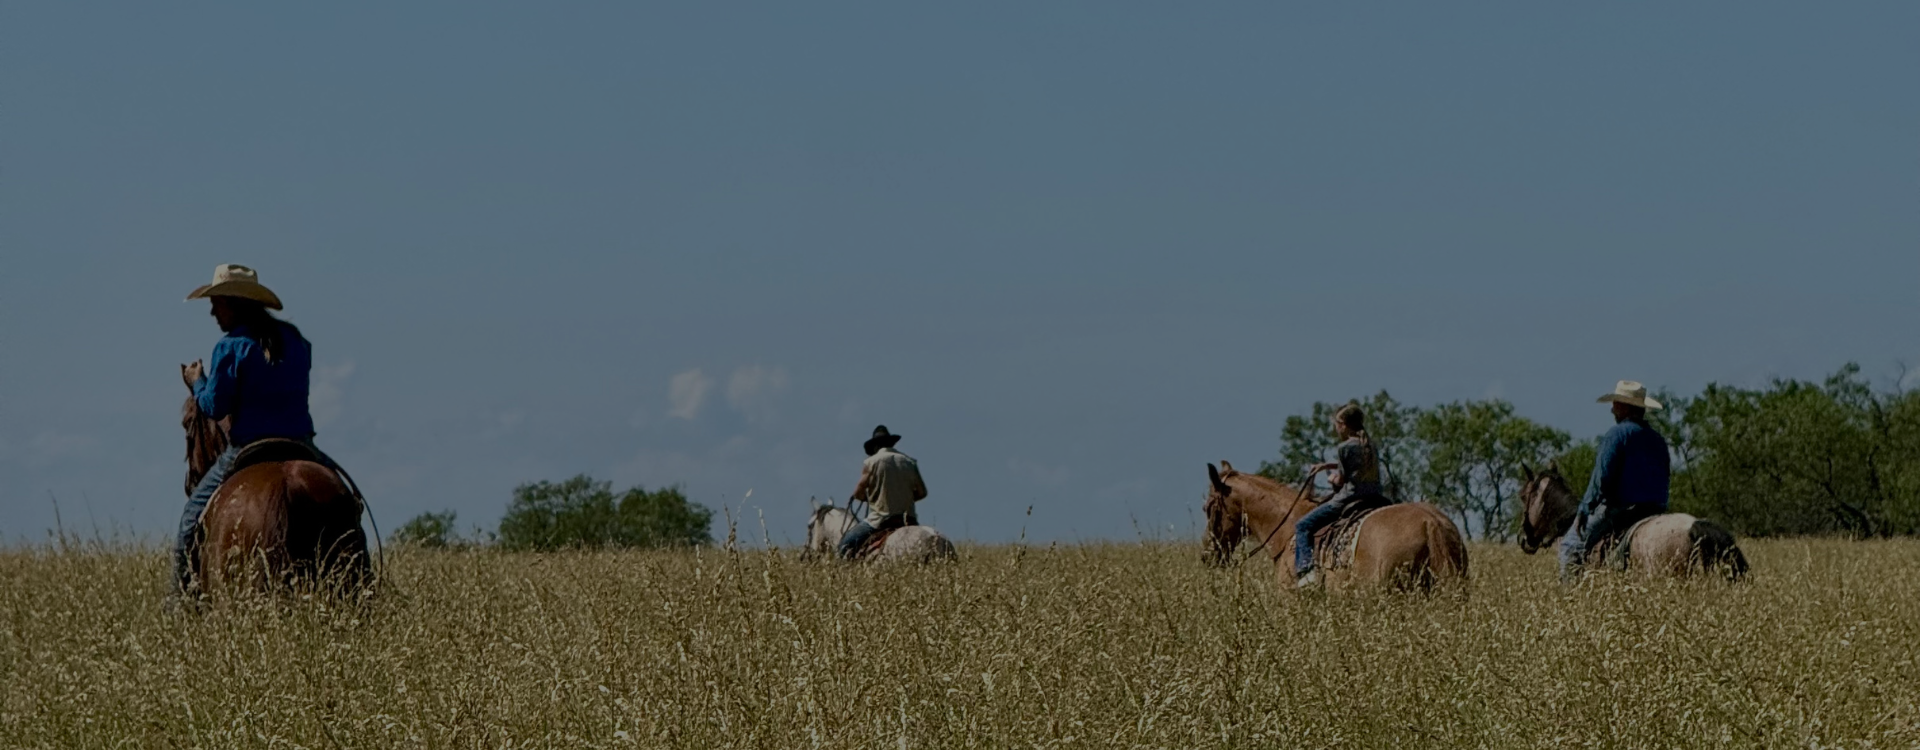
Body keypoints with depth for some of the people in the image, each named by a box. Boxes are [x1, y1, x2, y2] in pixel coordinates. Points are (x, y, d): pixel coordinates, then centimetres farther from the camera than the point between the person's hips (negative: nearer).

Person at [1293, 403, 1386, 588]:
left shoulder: (1345, 447, -12)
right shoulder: (1369, 444, 13)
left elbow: (1341, 479, -11)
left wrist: (1332, 478, 11)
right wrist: (1326, 465, 28)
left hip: (1347, 498, -9)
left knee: (1303, 526, -3)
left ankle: (1306, 570, -16)